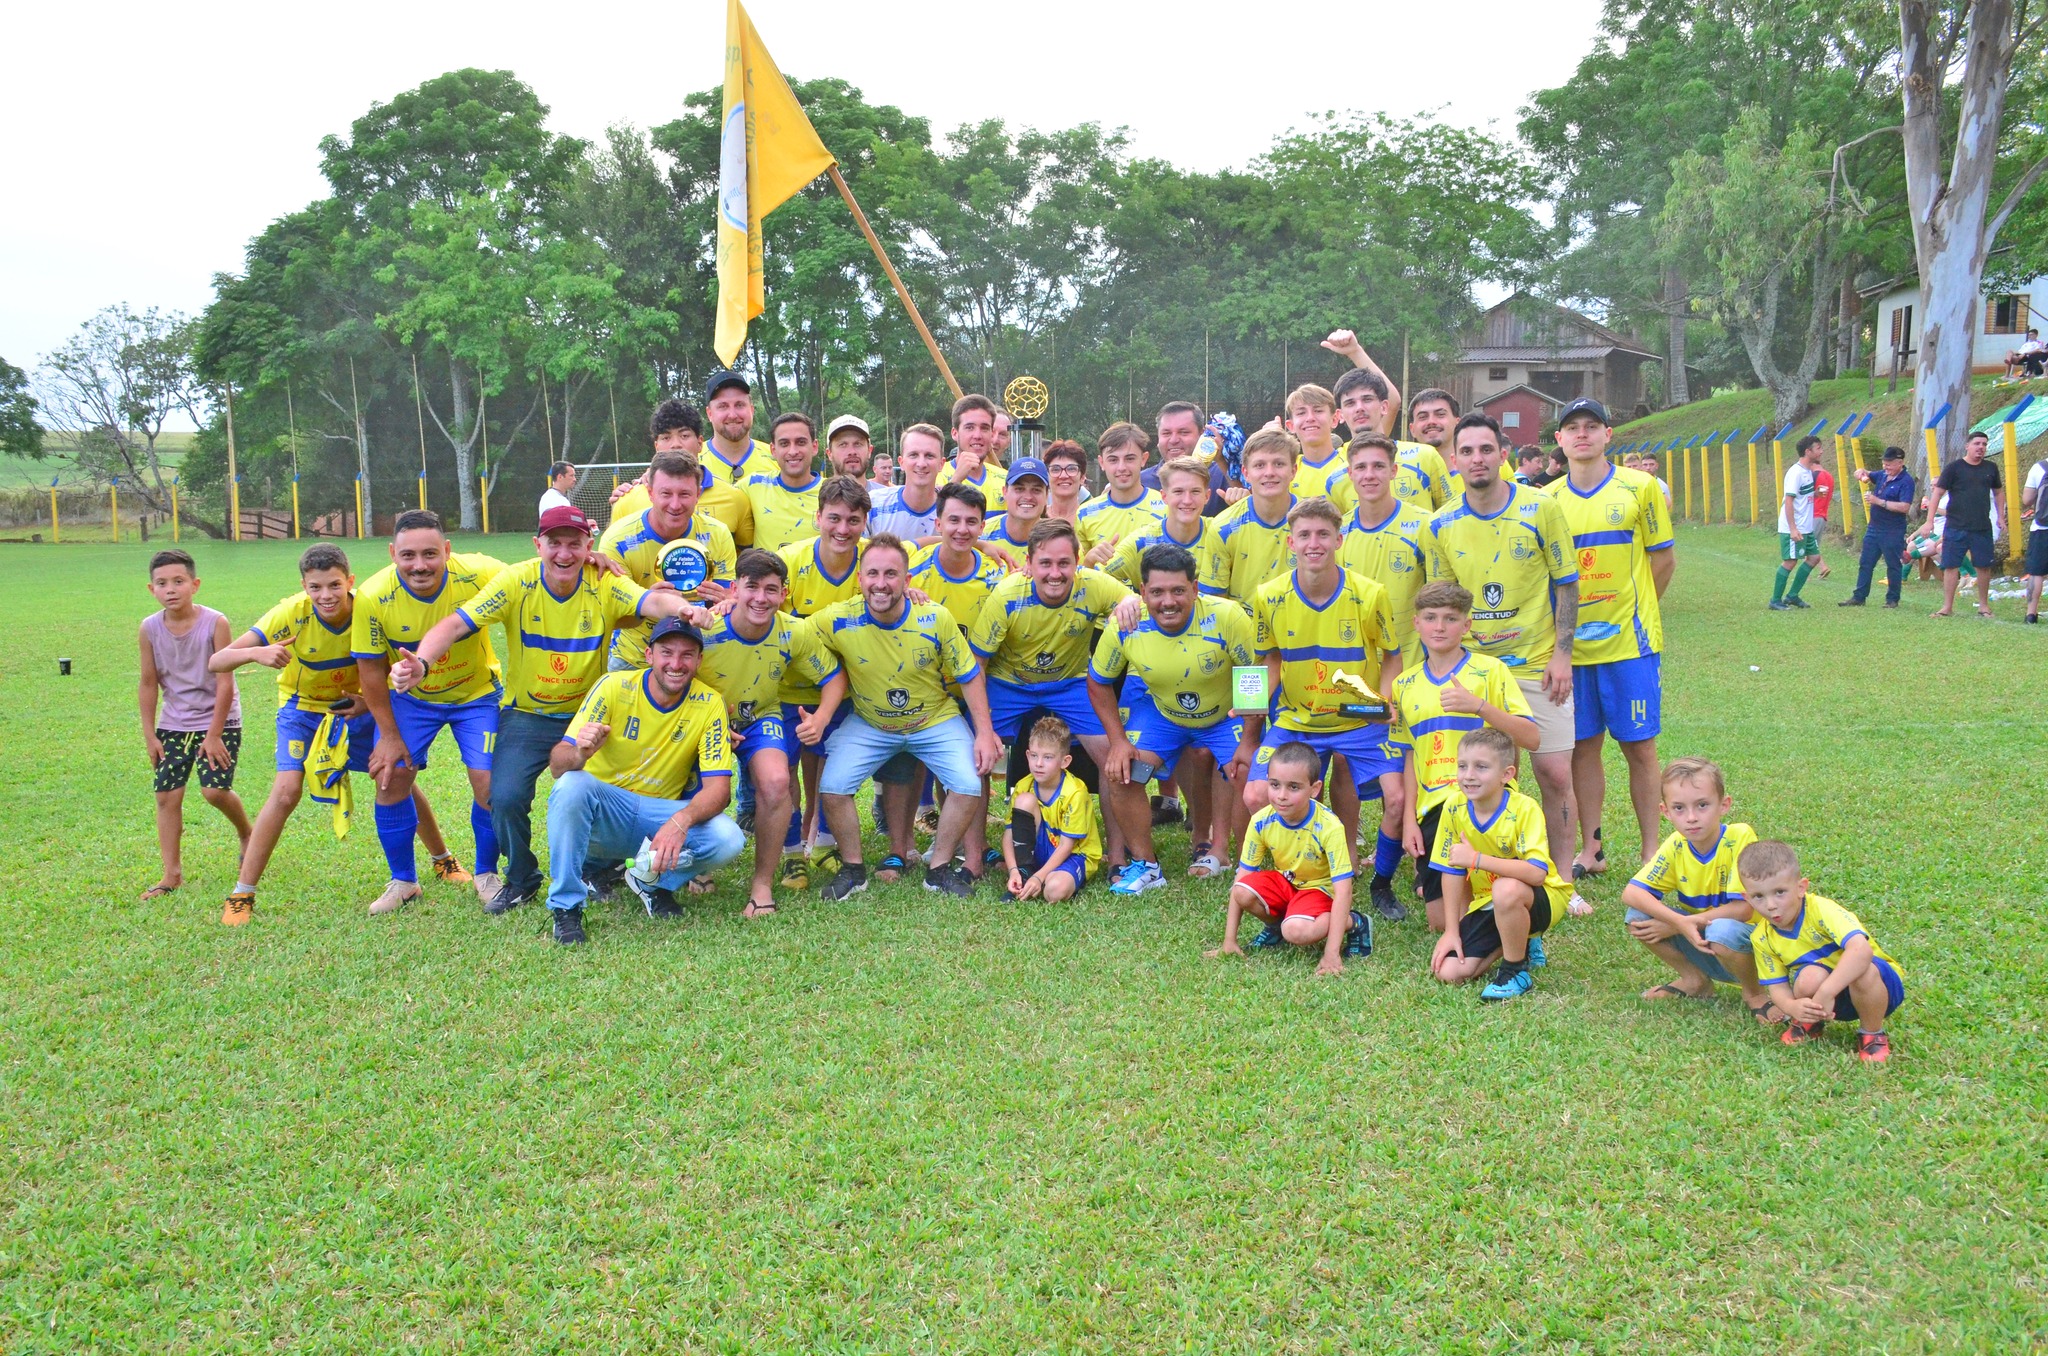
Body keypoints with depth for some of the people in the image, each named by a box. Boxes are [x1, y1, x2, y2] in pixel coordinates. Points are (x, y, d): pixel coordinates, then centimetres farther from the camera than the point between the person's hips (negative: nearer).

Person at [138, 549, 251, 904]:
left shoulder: (215, 623, -16)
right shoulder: (150, 628, -6)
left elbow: (225, 682, -13)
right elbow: (148, 683, 4)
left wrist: (214, 734, -13)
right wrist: (150, 735, 4)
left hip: (219, 720, -4)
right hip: (172, 725, 4)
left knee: (215, 790, -14)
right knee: (167, 796, 0)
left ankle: (246, 834, 18)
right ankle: (172, 874, 10)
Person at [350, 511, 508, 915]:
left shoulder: (481, 575, -29)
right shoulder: (372, 597, -24)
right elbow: (371, 670, -11)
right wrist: (388, 735, -6)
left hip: (476, 694, -1)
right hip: (409, 698, 1)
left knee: (490, 784, -8)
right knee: (391, 779, -2)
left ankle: (486, 874, 18)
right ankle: (403, 881, 20)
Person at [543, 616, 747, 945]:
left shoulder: (708, 704, -10)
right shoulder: (614, 687, -14)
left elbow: (718, 787, -14)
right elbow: (558, 764, -19)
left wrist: (681, 821, -36)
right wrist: (579, 754, -44)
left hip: (660, 816, 2)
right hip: (602, 810, -1)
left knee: (729, 839, -26)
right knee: (571, 785, -34)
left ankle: (653, 881, 5)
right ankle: (566, 906, -17)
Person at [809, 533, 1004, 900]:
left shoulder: (936, 619, -21)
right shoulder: (837, 621, -22)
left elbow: (970, 677, -8)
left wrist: (984, 733, -11)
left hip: (936, 721, 0)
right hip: (868, 724, 0)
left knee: (969, 785, -17)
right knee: (832, 787, -15)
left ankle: (939, 869, 5)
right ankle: (853, 870, 9)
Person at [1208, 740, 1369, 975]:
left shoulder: (1329, 827, -28)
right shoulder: (1262, 821, -18)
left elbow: (1342, 889, -28)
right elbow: (1243, 877, -12)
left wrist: (1331, 953, -33)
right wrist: (1229, 941, -14)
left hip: (1319, 888, -4)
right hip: (1283, 881, 4)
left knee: (1296, 931, -34)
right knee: (1244, 892, -28)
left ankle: (1353, 923, -4)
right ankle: (1276, 924, 5)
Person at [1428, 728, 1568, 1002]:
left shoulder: (1524, 809, -24)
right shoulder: (1455, 808, -10)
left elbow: (1536, 873, -36)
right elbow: (1452, 871, -1)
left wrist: (1476, 858, -39)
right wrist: (1451, 930, -4)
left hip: (1538, 899, -5)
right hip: (1487, 902, 5)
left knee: (1506, 888, -40)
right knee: (1448, 972, -10)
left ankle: (1516, 971, -14)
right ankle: (1519, 944, 17)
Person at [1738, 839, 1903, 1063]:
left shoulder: (1821, 910, -26)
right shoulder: (1762, 938, -9)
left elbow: (1861, 949, -41)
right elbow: (1777, 987, -8)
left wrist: (1825, 993, -46)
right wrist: (1793, 1007, -33)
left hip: (1878, 985, -3)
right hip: (1835, 1004, 3)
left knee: (1864, 972, -37)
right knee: (1810, 977, -31)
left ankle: (1873, 1034, -9)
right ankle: (1809, 1023, 3)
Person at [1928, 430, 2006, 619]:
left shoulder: (1991, 467, 8)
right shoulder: (1954, 468, -4)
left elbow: (1998, 492, 20)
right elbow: (1938, 492, -6)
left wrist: (2000, 516, 12)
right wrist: (1930, 520, -13)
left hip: (1983, 528, 3)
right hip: (1956, 527, -3)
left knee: (1984, 566, 7)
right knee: (1950, 566, -3)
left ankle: (1984, 605, 20)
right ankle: (1947, 607, 4)